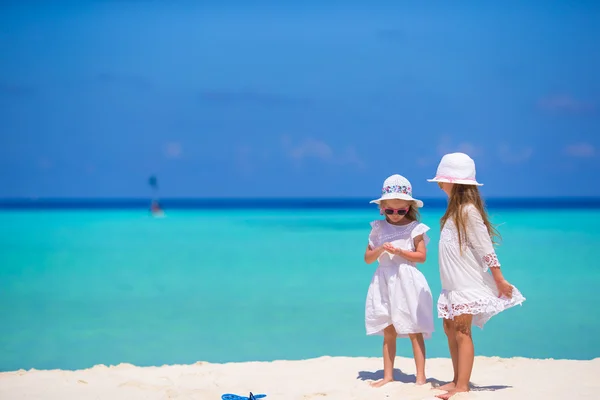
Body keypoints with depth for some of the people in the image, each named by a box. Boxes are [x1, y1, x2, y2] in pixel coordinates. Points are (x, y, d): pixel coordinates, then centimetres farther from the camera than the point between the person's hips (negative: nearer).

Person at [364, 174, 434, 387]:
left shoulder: (415, 228, -3)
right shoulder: (378, 228, 6)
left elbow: (422, 256, -7)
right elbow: (367, 258, 6)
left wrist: (399, 252, -18)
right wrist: (380, 250, -13)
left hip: (407, 282, -3)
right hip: (385, 282, 4)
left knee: (414, 331, -1)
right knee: (388, 332, 9)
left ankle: (420, 376, 3)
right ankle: (388, 375, 15)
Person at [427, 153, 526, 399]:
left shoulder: (468, 211, -18)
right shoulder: (456, 209, 12)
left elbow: (486, 248, -18)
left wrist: (500, 281, -18)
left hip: (467, 284, -10)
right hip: (454, 283, 10)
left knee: (462, 332, -8)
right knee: (450, 328, 12)